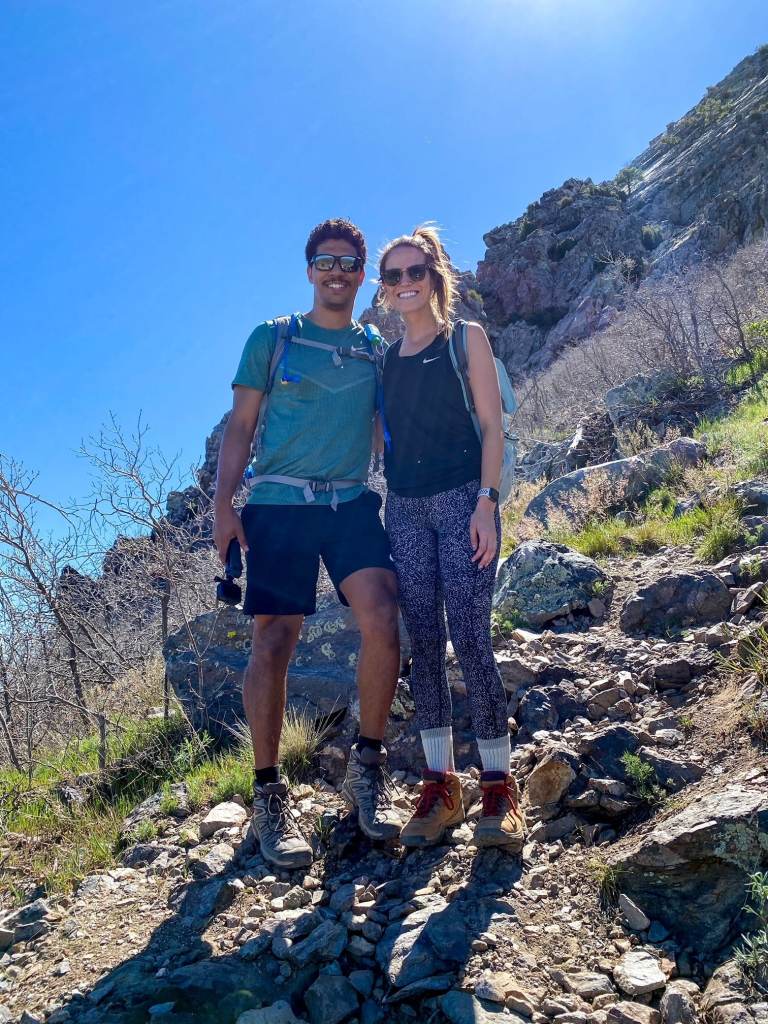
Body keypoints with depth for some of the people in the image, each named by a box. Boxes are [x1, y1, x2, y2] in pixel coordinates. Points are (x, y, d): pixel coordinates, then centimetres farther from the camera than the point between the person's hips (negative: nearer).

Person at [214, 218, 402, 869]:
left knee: (382, 619, -17)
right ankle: (269, 795, 9)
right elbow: (241, 427, 6)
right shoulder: (273, 338, 9)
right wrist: (224, 504, -5)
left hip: (352, 503, 2)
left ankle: (367, 765, 4)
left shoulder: (376, 349, 16)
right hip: (279, 502, -2)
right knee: (273, 642, -5)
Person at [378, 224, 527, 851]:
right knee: (424, 644, 1)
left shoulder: (466, 338, 6)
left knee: (470, 639, -10)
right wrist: (380, 505, 7)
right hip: (404, 508, 4)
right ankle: (441, 784, 9)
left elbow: (492, 425, -1)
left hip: (462, 499, -4)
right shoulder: (386, 358, 17)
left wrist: (486, 502, -12)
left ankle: (500, 787, 1)